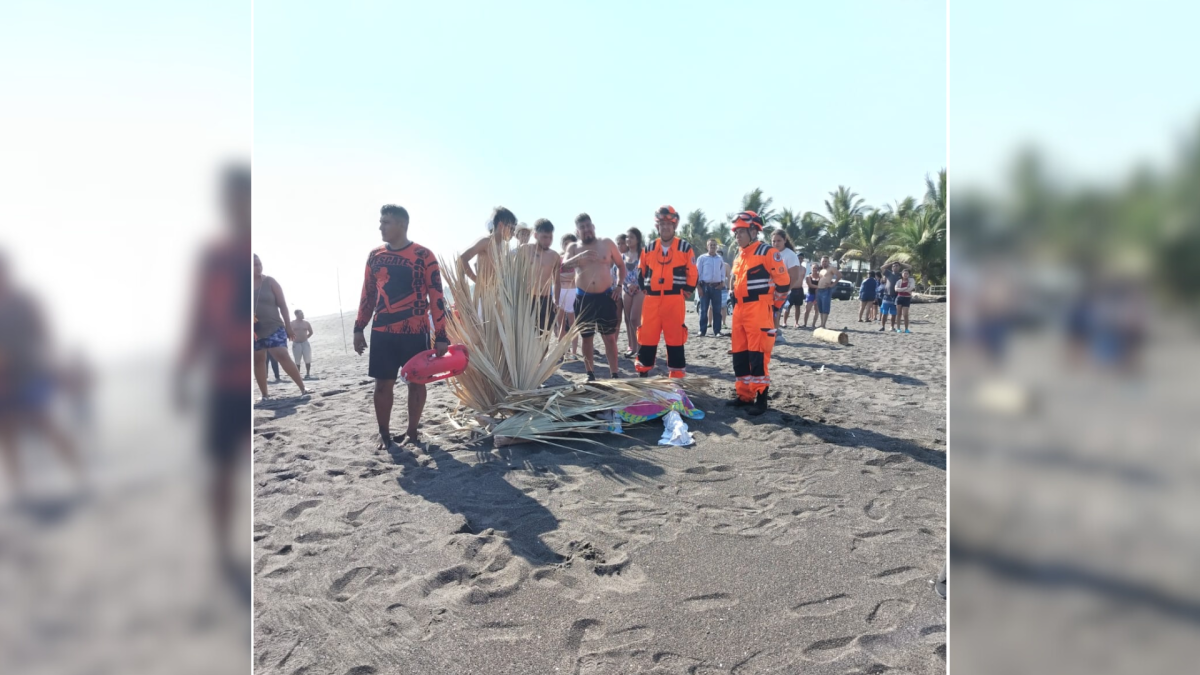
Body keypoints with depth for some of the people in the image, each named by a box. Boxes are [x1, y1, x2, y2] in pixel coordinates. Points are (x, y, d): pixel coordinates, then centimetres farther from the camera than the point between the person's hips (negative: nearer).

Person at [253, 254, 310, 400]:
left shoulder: (270, 282, -1)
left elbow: (282, 305, -1)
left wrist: (288, 327, -5)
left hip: (273, 328, -3)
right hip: (255, 331, 3)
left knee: (283, 356, -15)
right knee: (258, 361, 7)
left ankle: (303, 389, -14)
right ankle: (264, 394, 16)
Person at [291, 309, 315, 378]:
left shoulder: (306, 323, 6)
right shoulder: (292, 324, -1)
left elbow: (311, 332, 18)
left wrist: (305, 338, 12)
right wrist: (293, 339, -1)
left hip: (305, 343, 2)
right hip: (296, 344, -2)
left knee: (308, 360, -2)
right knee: (297, 361, 2)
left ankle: (308, 374, 8)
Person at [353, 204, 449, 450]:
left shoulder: (423, 255, -5)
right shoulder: (375, 256, 9)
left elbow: (436, 297, -6)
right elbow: (368, 295, 16)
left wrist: (441, 336, -10)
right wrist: (359, 328, 12)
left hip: (415, 332, -3)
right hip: (382, 332, 3)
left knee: (416, 382, 7)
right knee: (383, 383, 5)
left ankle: (412, 432, 21)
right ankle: (384, 434, 17)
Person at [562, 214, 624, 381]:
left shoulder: (607, 244, 4)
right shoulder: (573, 247, 5)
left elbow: (621, 265, 13)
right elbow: (563, 266, -13)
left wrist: (619, 286, 2)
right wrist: (580, 257, -28)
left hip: (606, 297, -1)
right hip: (583, 298, 1)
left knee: (610, 337, 0)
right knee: (587, 338, 8)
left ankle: (615, 374, 4)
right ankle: (590, 374, 18)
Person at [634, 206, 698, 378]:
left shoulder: (685, 248, 2)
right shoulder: (649, 248, 10)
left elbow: (692, 274, 4)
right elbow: (641, 272, 18)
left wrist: (685, 292, 1)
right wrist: (644, 289, 10)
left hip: (675, 301, -2)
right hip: (651, 300, 3)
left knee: (675, 339, 2)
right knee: (646, 337, 4)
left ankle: (676, 378, 10)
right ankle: (643, 373, 16)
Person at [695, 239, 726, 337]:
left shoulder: (720, 259, 11)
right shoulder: (702, 258, 2)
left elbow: (723, 272, 15)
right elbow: (697, 273, 0)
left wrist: (723, 282, -1)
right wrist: (698, 287, -7)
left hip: (717, 286, 2)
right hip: (705, 286, -2)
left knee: (717, 310, 2)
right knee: (704, 309, 0)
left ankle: (717, 331, 6)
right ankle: (702, 330, 5)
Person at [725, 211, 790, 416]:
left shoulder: (767, 253, -8)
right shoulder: (739, 257, 18)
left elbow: (783, 281, -8)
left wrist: (772, 304, 0)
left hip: (759, 312, -8)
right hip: (739, 311, 8)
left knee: (758, 355, -8)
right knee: (739, 355, 9)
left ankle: (761, 397, -1)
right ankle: (745, 394, 18)